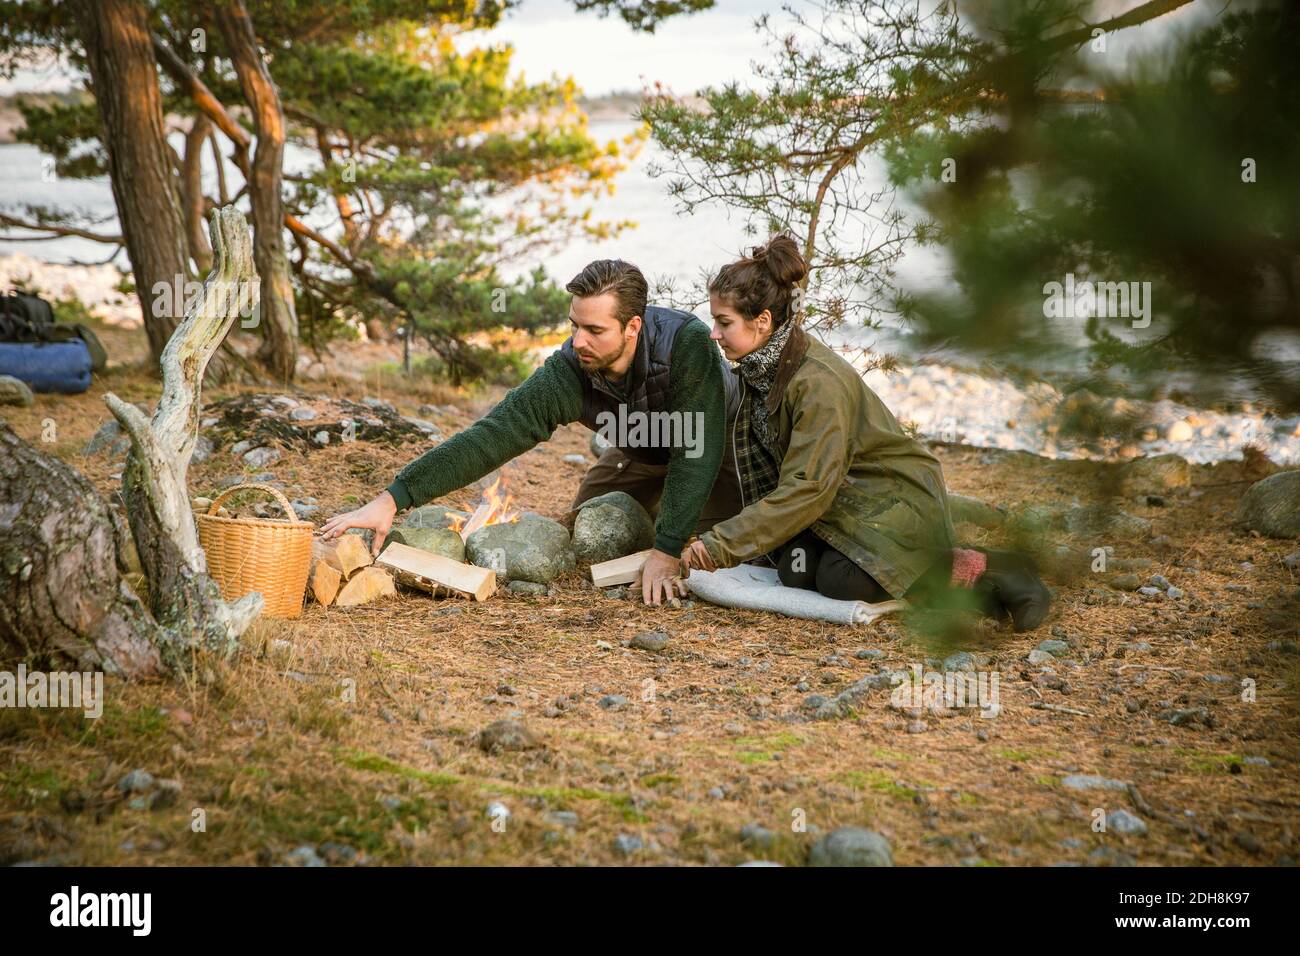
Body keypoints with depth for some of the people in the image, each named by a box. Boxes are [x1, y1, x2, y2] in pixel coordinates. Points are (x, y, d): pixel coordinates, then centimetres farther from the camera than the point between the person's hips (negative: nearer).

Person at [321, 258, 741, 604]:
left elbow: (696, 452, -42)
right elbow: (490, 437, -37)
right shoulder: (567, 372, -33)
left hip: (712, 444, -3)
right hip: (641, 449, 3)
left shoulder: (687, 342, -43)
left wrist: (666, 552, -46)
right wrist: (392, 498, -45)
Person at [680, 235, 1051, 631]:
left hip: (897, 499, -7)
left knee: (842, 580, -30)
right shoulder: (759, 369, -1)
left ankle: (981, 570, -14)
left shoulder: (819, 383, -28)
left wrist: (722, 544, -29)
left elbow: (806, 491, -29)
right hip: (843, 499, 7)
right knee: (796, 572, -19)